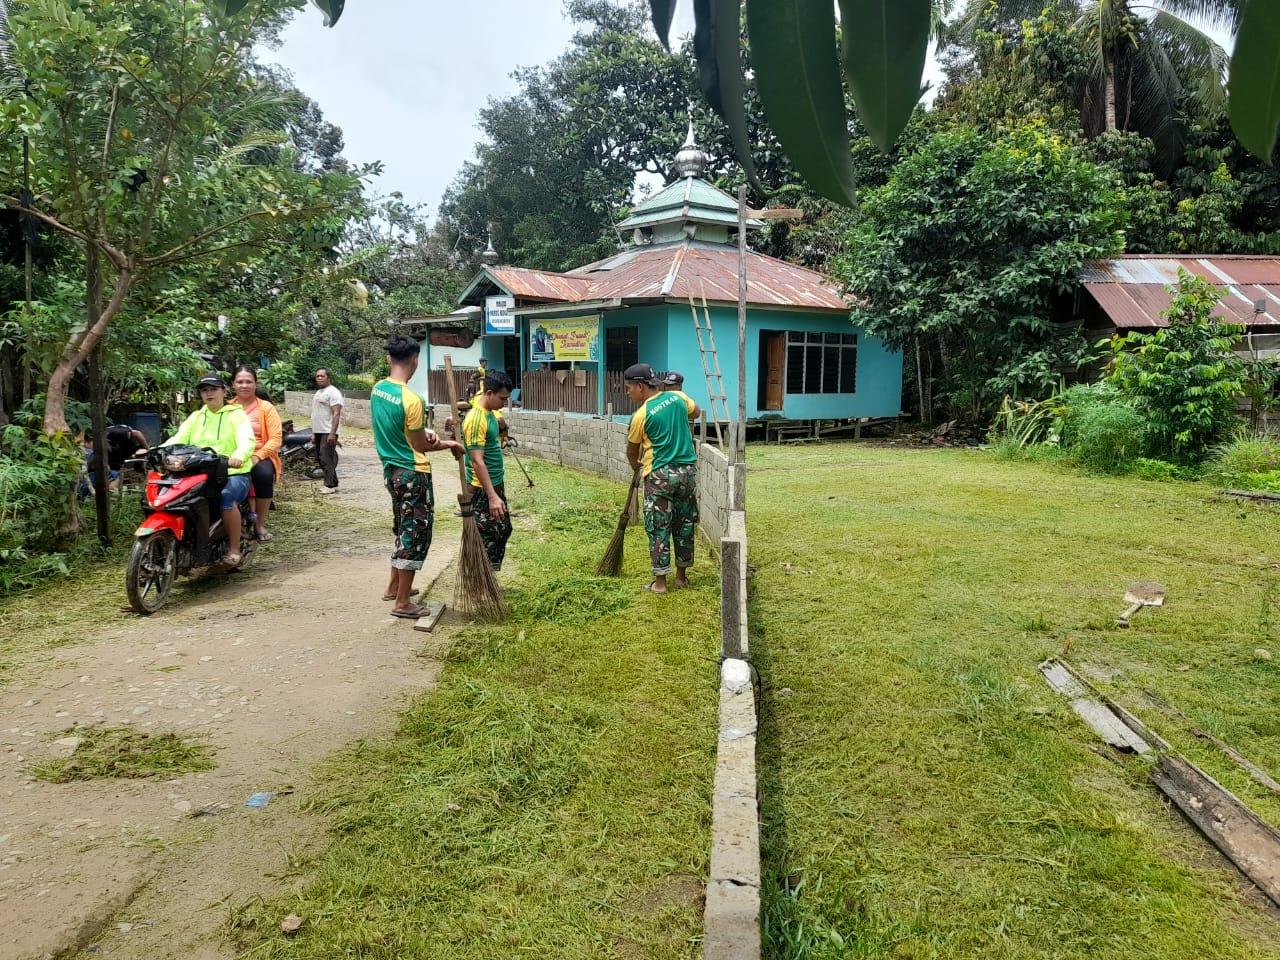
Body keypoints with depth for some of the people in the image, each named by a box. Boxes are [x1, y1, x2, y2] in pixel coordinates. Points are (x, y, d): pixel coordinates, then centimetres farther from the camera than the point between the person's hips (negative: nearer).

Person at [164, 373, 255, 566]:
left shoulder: (236, 414, 5)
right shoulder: (196, 417, 21)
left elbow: (246, 440, -15)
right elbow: (178, 439, 6)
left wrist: (239, 455, -38)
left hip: (233, 472, -5)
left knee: (226, 496, -35)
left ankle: (234, 549, -22)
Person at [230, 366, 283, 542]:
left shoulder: (266, 407, 7)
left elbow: (276, 438, -3)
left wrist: (257, 456, -18)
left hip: (260, 457, 0)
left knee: (265, 474, -33)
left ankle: (260, 524, -18)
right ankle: (251, 511, -16)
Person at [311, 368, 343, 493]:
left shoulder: (333, 392, -9)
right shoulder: (318, 393, 19)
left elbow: (336, 414, -17)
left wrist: (332, 433, -24)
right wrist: (313, 433, 20)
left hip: (328, 432, -10)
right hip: (318, 431, 10)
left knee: (326, 458, -12)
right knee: (320, 458, 10)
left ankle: (331, 485, -8)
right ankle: (331, 484, 16)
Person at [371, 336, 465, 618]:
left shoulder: (377, 389, 3)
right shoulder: (411, 400, -23)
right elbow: (421, 446, -14)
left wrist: (424, 430, 0)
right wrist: (448, 444, 2)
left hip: (392, 470, 9)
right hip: (413, 475, -9)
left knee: (405, 531, 23)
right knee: (415, 535, 1)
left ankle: (394, 587, 35)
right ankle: (403, 603, 7)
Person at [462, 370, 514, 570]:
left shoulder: (490, 412, 6)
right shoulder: (476, 419, -22)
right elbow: (477, 461, -27)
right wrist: (492, 496, -29)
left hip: (496, 484, 10)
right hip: (482, 489, -10)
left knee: (503, 530, 18)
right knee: (486, 539, -2)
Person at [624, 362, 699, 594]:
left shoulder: (642, 415, -10)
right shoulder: (678, 398, 2)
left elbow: (632, 450, 5)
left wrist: (635, 465, 25)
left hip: (659, 475, -5)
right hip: (687, 471, 5)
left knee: (658, 527, 3)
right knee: (685, 524, 13)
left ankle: (660, 582, 5)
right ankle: (682, 575, 24)